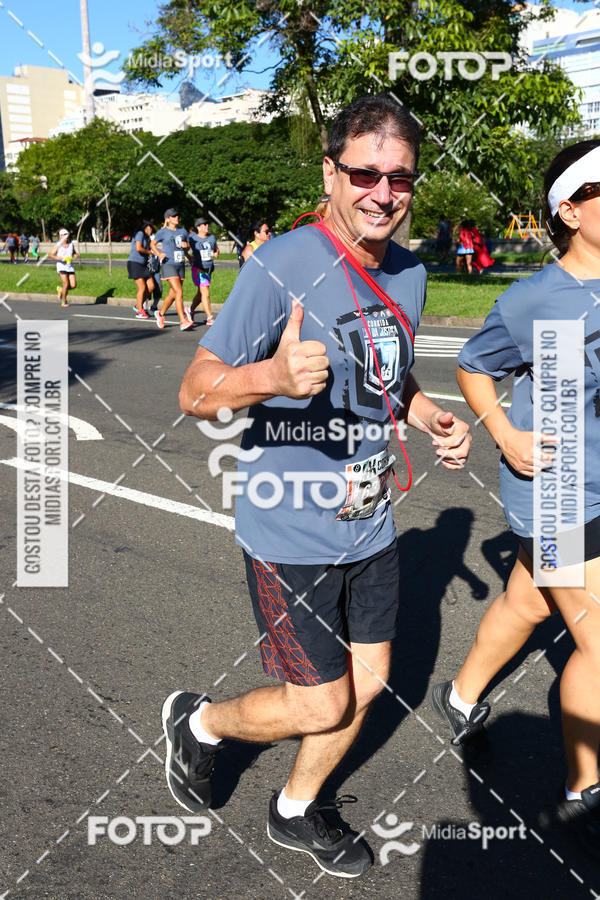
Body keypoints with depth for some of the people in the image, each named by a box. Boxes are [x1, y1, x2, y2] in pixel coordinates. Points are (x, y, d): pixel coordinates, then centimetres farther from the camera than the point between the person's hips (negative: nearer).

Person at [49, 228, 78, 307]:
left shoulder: (71, 244, 7)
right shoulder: (58, 245, -3)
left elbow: (74, 253, 23)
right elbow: (51, 255, -2)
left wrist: (76, 255, 0)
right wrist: (59, 258, -18)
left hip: (70, 267, 4)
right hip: (61, 266, -4)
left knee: (73, 285, -7)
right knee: (66, 284, -16)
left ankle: (61, 289, 24)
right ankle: (64, 301, 3)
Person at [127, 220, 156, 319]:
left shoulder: (146, 237, 19)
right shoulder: (140, 233, -8)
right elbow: (138, 248, -20)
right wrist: (149, 252, -8)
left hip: (143, 265, 9)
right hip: (135, 263, -9)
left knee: (151, 286, 1)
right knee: (142, 288, -10)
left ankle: (138, 305, 15)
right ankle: (140, 311, -1)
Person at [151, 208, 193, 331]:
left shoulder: (183, 231, 13)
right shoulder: (162, 232, 0)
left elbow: (187, 246, 23)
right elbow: (152, 244, 10)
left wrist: (186, 245, -1)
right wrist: (159, 253, -8)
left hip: (181, 265, 6)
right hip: (168, 265, -6)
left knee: (173, 294, 12)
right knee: (179, 292, -17)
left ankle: (160, 314, 34)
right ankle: (183, 321, -18)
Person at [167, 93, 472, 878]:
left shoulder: (409, 272, 3)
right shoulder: (281, 268, -20)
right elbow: (196, 392, -19)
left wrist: (434, 419, -1)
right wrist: (274, 377, -39)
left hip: (371, 526, 7)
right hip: (292, 533, -7)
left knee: (367, 686, 17)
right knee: (322, 707, 4)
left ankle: (296, 813, 44)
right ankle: (199, 724, 35)